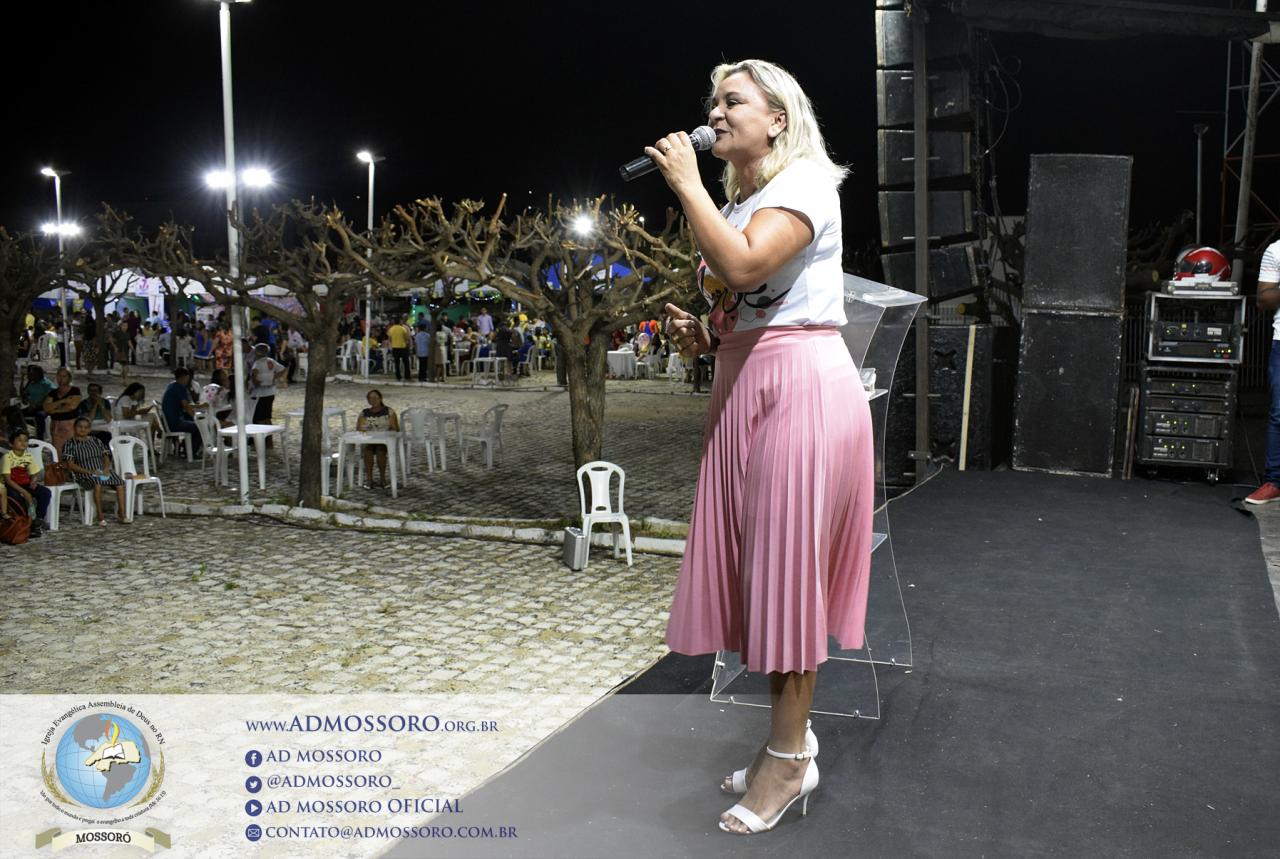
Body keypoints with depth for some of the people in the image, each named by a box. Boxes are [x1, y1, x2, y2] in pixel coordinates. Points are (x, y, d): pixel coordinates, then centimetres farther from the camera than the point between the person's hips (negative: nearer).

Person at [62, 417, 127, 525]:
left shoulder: (96, 441, 20)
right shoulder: (70, 444, 4)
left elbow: (106, 458, 18)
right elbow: (70, 465, -5)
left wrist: (106, 468, -5)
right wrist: (88, 471, -18)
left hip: (102, 470, 5)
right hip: (84, 473, -5)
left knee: (119, 483, -24)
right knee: (97, 484, -39)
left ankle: (121, 512, -21)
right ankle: (100, 515, -31)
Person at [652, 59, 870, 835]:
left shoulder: (806, 181, -6)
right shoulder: (737, 202, 19)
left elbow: (742, 267, -24)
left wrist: (686, 182, -13)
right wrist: (702, 336, 6)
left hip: (802, 385, -9)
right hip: (744, 387, 9)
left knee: (789, 566, -4)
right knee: (756, 567, 9)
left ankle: (790, 757, 9)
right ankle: (792, 740, 23)